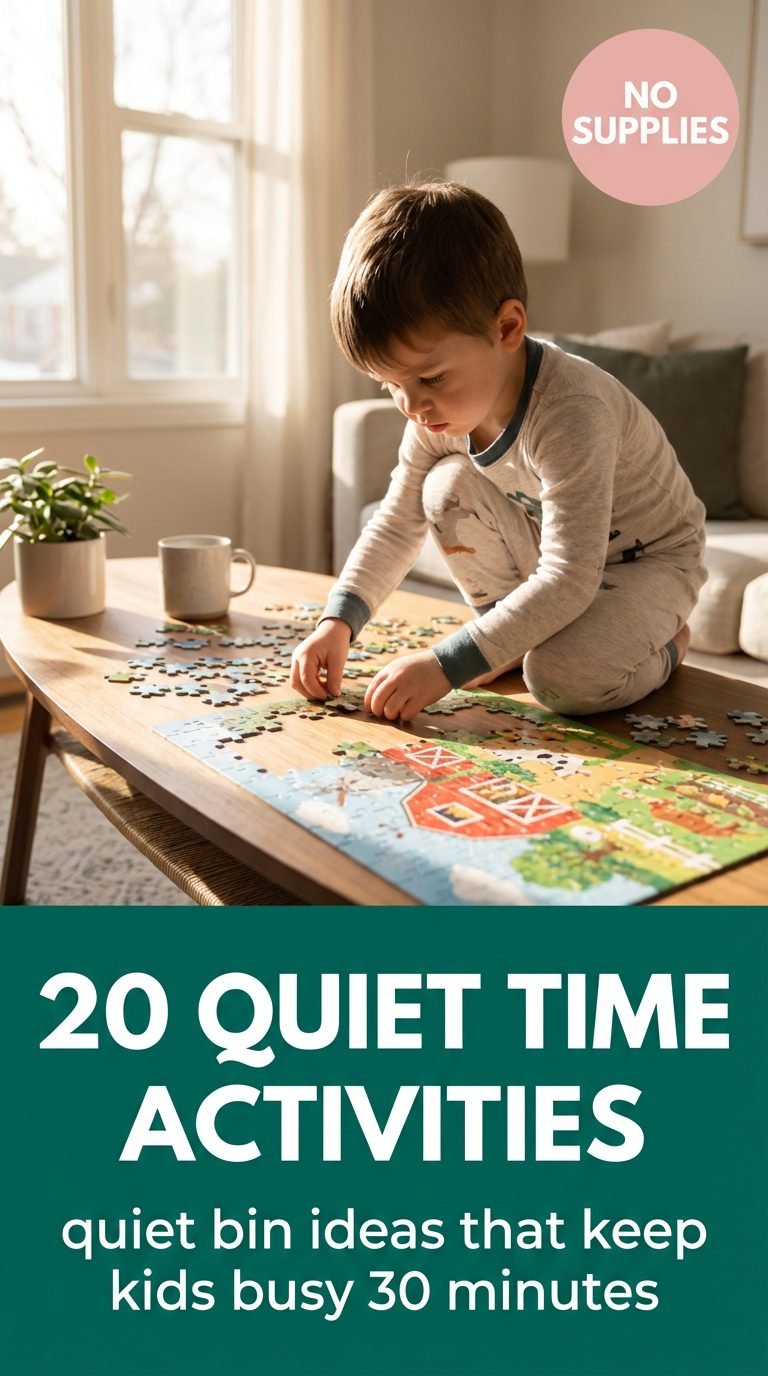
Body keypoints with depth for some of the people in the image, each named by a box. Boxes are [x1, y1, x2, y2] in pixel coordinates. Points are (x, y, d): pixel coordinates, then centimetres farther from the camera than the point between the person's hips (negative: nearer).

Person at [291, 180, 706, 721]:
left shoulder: (570, 411, -37)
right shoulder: (440, 409, -14)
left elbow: (569, 579, -39)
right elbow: (398, 522, -3)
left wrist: (446, 665, -42)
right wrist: (339, 620, -17)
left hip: (652, 560, -6)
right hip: (551, 552, 7)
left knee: (562, 679, -32)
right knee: (449, 487, -18)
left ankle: (664, 641, 1)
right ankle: (518, 636, -1)